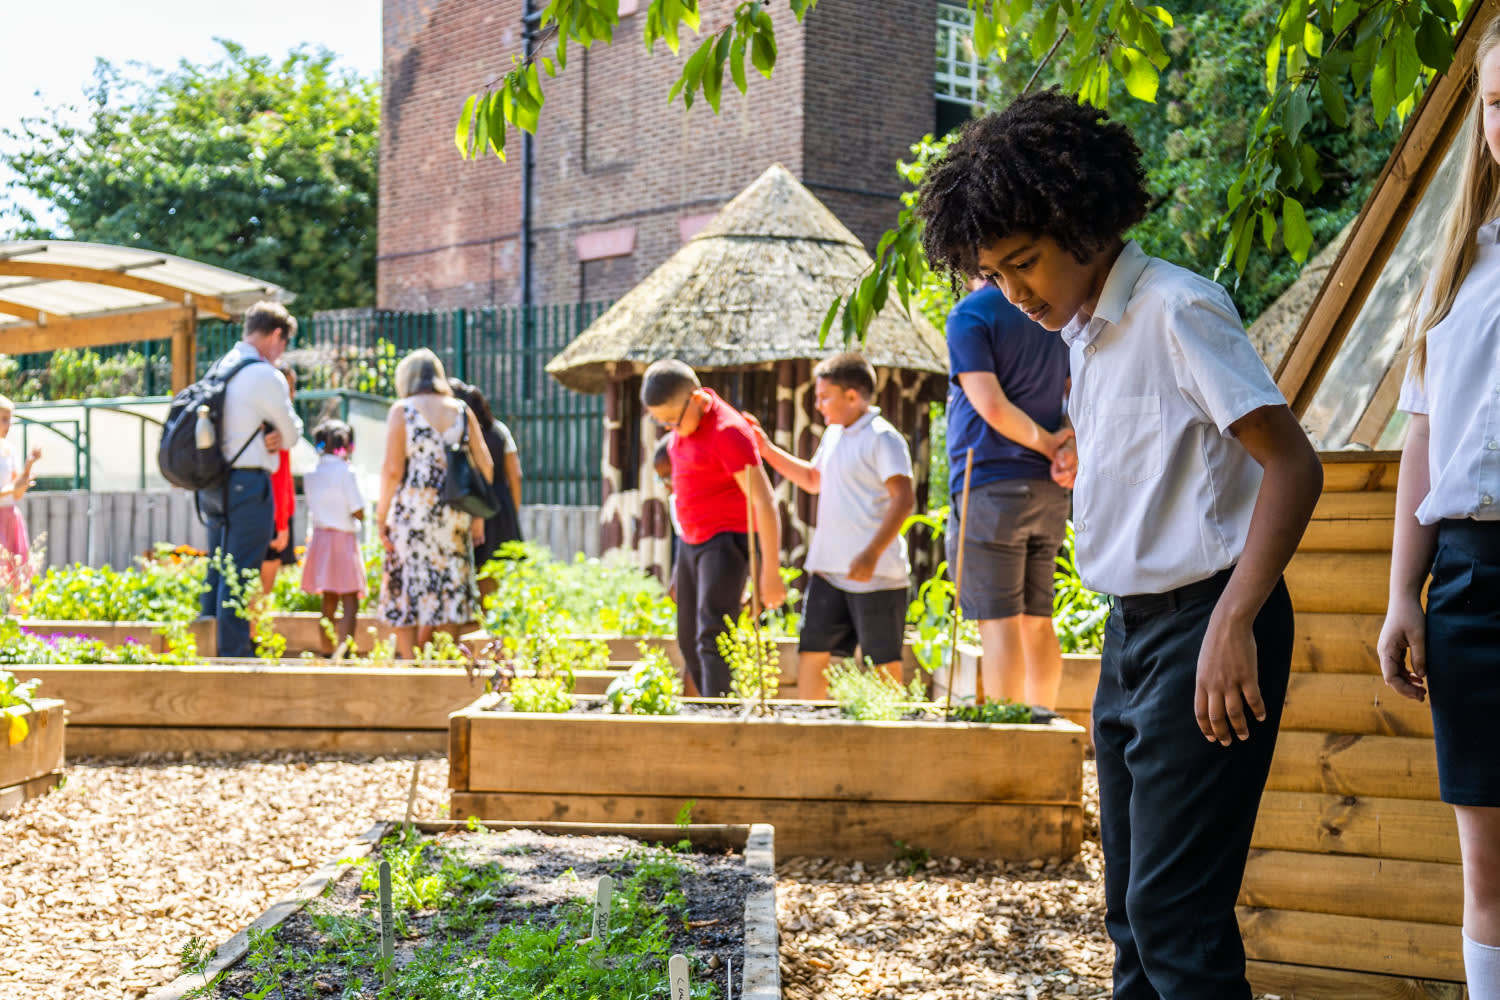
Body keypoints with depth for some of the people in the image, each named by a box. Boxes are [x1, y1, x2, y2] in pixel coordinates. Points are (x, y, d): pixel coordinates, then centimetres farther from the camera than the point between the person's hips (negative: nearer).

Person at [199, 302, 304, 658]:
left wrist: (269, 437, 3)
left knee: (217, 572, 14)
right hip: (249, 484, -8)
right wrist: (281, 436, 17)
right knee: (240, 575, -6)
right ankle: (233, 654, -5)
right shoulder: (265, 377, -13)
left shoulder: (219, 368, 13)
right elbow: (292, 434, -4)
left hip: (213, 483, 8)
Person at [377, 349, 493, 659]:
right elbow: (485, 466, 6)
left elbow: (393, 469, -9)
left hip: (412, 509, -3)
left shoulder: (402, 410, -2)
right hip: (454, 515, 3)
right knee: (449, 594, 9)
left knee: (407, 596, 3)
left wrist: (381, 516, -3)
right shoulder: (462, 412, 9)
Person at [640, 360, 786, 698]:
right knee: (689, 643, 10)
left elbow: (764, 501, -21)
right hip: (692, 543, 9)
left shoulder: (727, 431, -18)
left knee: (712, 639, -20)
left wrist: (770, 572, -24)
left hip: (727, 543, -9)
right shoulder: (687, 422, 9)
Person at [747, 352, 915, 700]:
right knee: (811, 651, 7)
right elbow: (813, 479, 32)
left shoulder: (883, 438, -11)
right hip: (828, 569, 8)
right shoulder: (833, 435, 15)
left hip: (875, 573, -8)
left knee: (882, 660, 0)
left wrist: (872, 553, -25)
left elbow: (904, 499, -18)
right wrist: (767, 449, 24)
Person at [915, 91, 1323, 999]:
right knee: (1132, 902, 12)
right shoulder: (1083, 333, 15)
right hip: (1132, 628, 9)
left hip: (1202, 626, -9)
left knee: (1174, 910, -11)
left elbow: (1293, 466, -19)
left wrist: (1233, 624, -25)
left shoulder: (1177, 309, -12)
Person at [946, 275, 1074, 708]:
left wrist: (1048, 443, -4)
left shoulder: (970, 314, -6)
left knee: (998, 622, -6)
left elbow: (991, 405, -15)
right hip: (1049, 489, 7)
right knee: (1037, 622, 11)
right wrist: (1070, 448, -5)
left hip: (991, 484, -7)